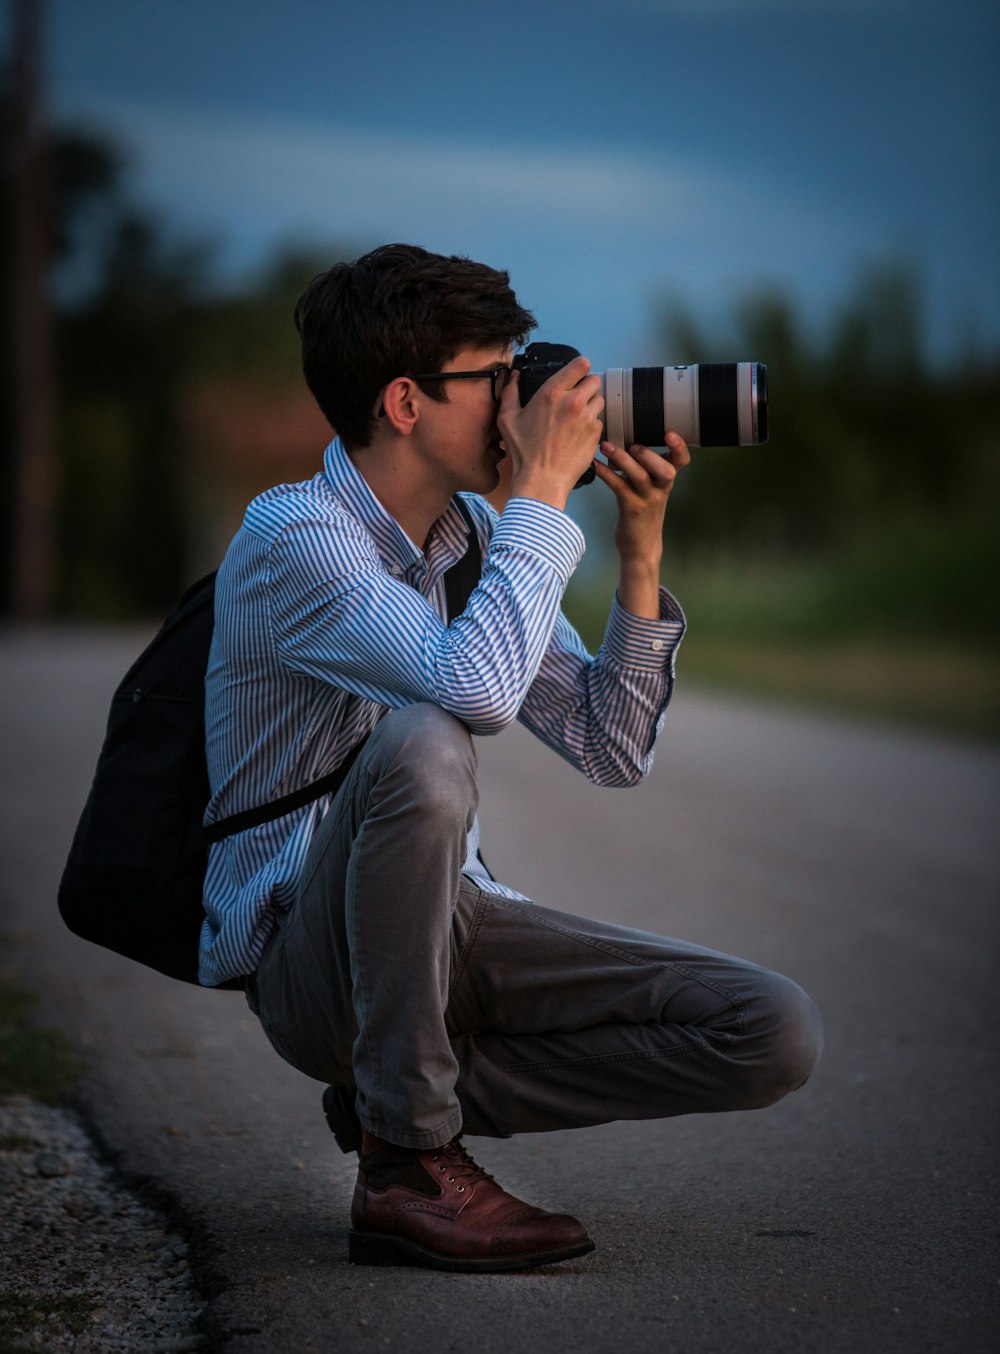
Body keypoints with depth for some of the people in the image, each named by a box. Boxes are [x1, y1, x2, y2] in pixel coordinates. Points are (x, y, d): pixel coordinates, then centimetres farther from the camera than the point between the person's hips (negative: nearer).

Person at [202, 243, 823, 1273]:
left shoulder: (476, 535, 8)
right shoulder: (292, 534, -16)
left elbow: (609, 750, 5)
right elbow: (476, 686, -34)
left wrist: (640, 546, -3)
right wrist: (543, 491, -23)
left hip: (440, 930, 7)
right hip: (304, 953, -6)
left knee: (777, 1034, -10)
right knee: (419, 743, -39)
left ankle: (414, 1089, 1)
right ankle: (408, 1164, -25)